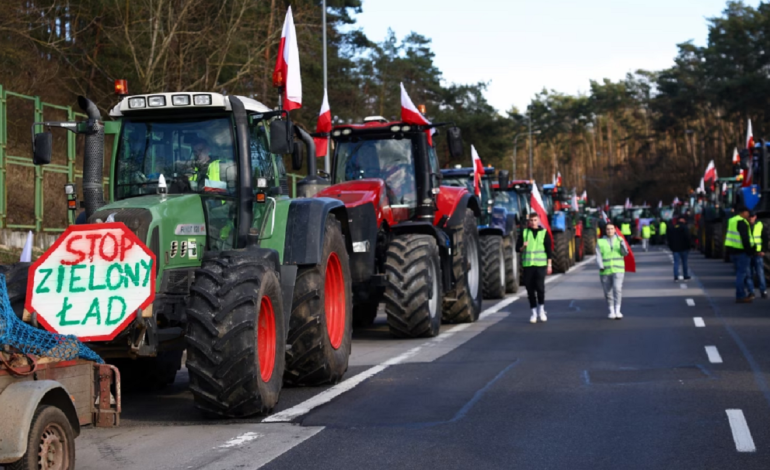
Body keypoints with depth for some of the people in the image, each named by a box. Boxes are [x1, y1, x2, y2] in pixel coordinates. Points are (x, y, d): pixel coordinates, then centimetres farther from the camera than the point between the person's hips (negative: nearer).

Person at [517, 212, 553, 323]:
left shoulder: (544, 233, 6)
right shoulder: (524, 233, 10)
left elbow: (549, 249, 7)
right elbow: (517, 248, 11)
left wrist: (549, 264, 1)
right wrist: (523, 247, -12)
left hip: (540, 264, -2)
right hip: (527, 265, 2)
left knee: (540, 286, -13)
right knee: (530, 288, 2)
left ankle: (541, 308, 7)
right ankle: (534, 312, 12)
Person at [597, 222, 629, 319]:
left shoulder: (619, 240, 7)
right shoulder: (600, 242, 5)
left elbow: (625, 253, -2)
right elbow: (598, 256, -2)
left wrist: (622, 246, -23)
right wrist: (600, 266, -19)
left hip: (618, 270, -1)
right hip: (605, 271, 1)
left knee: (617, 289, -17)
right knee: (608, 292, 4)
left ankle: (617, 310, -15)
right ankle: (611, 311, 18)